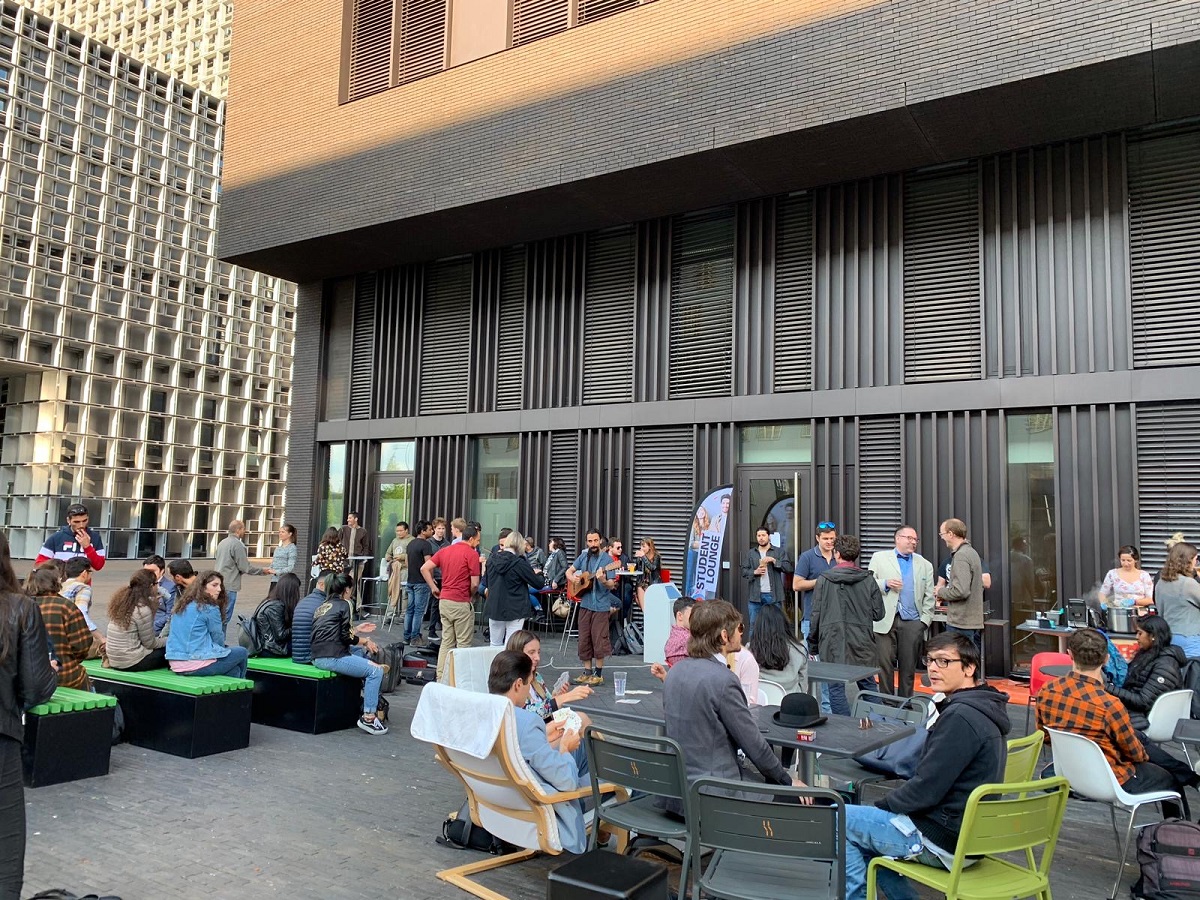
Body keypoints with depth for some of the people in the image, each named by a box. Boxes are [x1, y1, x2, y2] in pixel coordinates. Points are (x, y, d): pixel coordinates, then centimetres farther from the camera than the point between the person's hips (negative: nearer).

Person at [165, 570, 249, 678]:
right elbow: (218, 639, -1)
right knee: (242, 652, 13)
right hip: (197, 665, -8)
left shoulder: (181, 605, 13)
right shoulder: (210, 608, -10)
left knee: (234, 670, 19)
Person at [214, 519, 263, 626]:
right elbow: (245, 568, -14)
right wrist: (262, 571, -2)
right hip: (229, 586, -9)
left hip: (219, 584, 9)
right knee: (225, 617, -4)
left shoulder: (222, 542, 12)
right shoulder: (237, 545, -14)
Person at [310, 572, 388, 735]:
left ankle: (368, 695, 26)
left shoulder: (323, 605, 20)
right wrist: (365, 640, 8)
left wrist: (357, 630, 32)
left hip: (318, 657, 10)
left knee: (361, 651, 27)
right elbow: (345, 637, -7)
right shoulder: (343, 605, -3)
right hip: (331, 658, -10)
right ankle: (368, 717, -11)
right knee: (376, 670, -8)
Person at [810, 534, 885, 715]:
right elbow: (878, 613, 3)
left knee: (836, 688, 3)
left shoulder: (824, 579, -3)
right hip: (862, 643, 2)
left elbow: (816, 614, -1)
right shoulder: (868, 580, 0)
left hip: (833, 643, -2)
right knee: (867, 685, 16)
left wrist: (812, 641, 11)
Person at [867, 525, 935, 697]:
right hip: (886, 622, -2)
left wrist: (924, 621, 2)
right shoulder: (879, 558, 9)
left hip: (912, 623, 2)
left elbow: (929, 597, 12)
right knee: (885, 665, -3)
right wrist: (885, 584, -12)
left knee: (908, 668, 5)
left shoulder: (925, 564, 15)